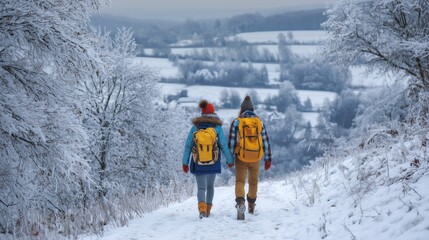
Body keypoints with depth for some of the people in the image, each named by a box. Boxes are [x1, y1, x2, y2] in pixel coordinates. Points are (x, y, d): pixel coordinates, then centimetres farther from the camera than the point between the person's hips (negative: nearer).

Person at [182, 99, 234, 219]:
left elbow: (188, 145, 0)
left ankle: (202, 207, -23)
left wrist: (185, 162, 6)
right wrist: (230, 160, 6)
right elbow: (224, 145, -5)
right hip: (213, 163, 0)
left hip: (198, 163, 0)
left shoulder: (195, 127, -2)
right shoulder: (217, 127, -5)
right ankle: (208, 210, 24)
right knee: (210, 186, 19)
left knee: (201, 187, 3)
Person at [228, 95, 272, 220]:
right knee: (253, 181, 20)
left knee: (240, 181, 2)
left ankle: (240, 202, -25)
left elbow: (231, 141, -5)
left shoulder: (236, 122, -4)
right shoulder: (260, 122, 3)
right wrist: (268, 159, 10)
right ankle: (251, 205, 37)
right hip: (256, 158, 2)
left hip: (241, 158, -2)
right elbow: (266, 141, 4)